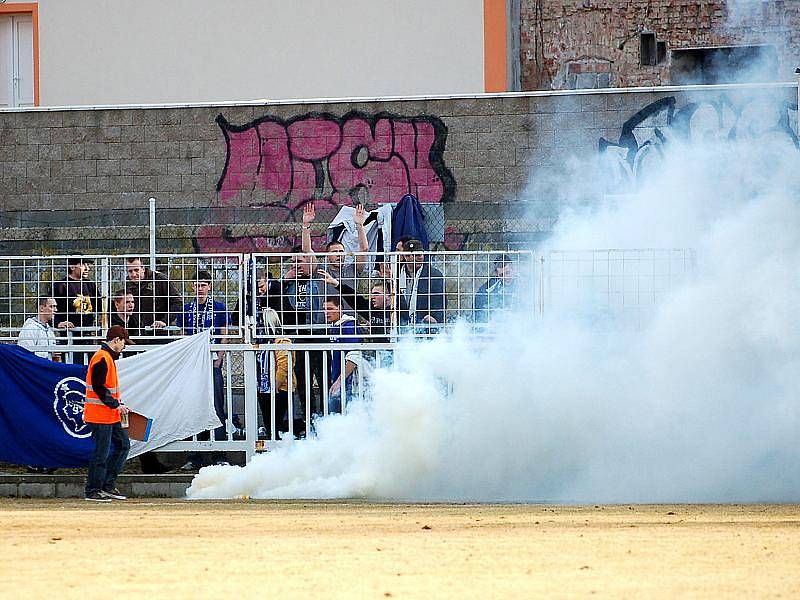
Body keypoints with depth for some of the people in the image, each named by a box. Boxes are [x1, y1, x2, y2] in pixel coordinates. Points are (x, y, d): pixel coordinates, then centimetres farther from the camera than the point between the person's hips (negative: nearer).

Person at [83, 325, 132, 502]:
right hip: (100, 414, -11)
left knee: (123, 444, 12)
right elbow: (98, 387, -21)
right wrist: (116, 405, -18)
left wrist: (119, 405, 13)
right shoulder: (102, 358, -15)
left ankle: (108, 486, 16)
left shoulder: (109, 358, 18)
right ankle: (93, 491, 0)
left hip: (111, 415, 11)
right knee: (101, 452, -6)